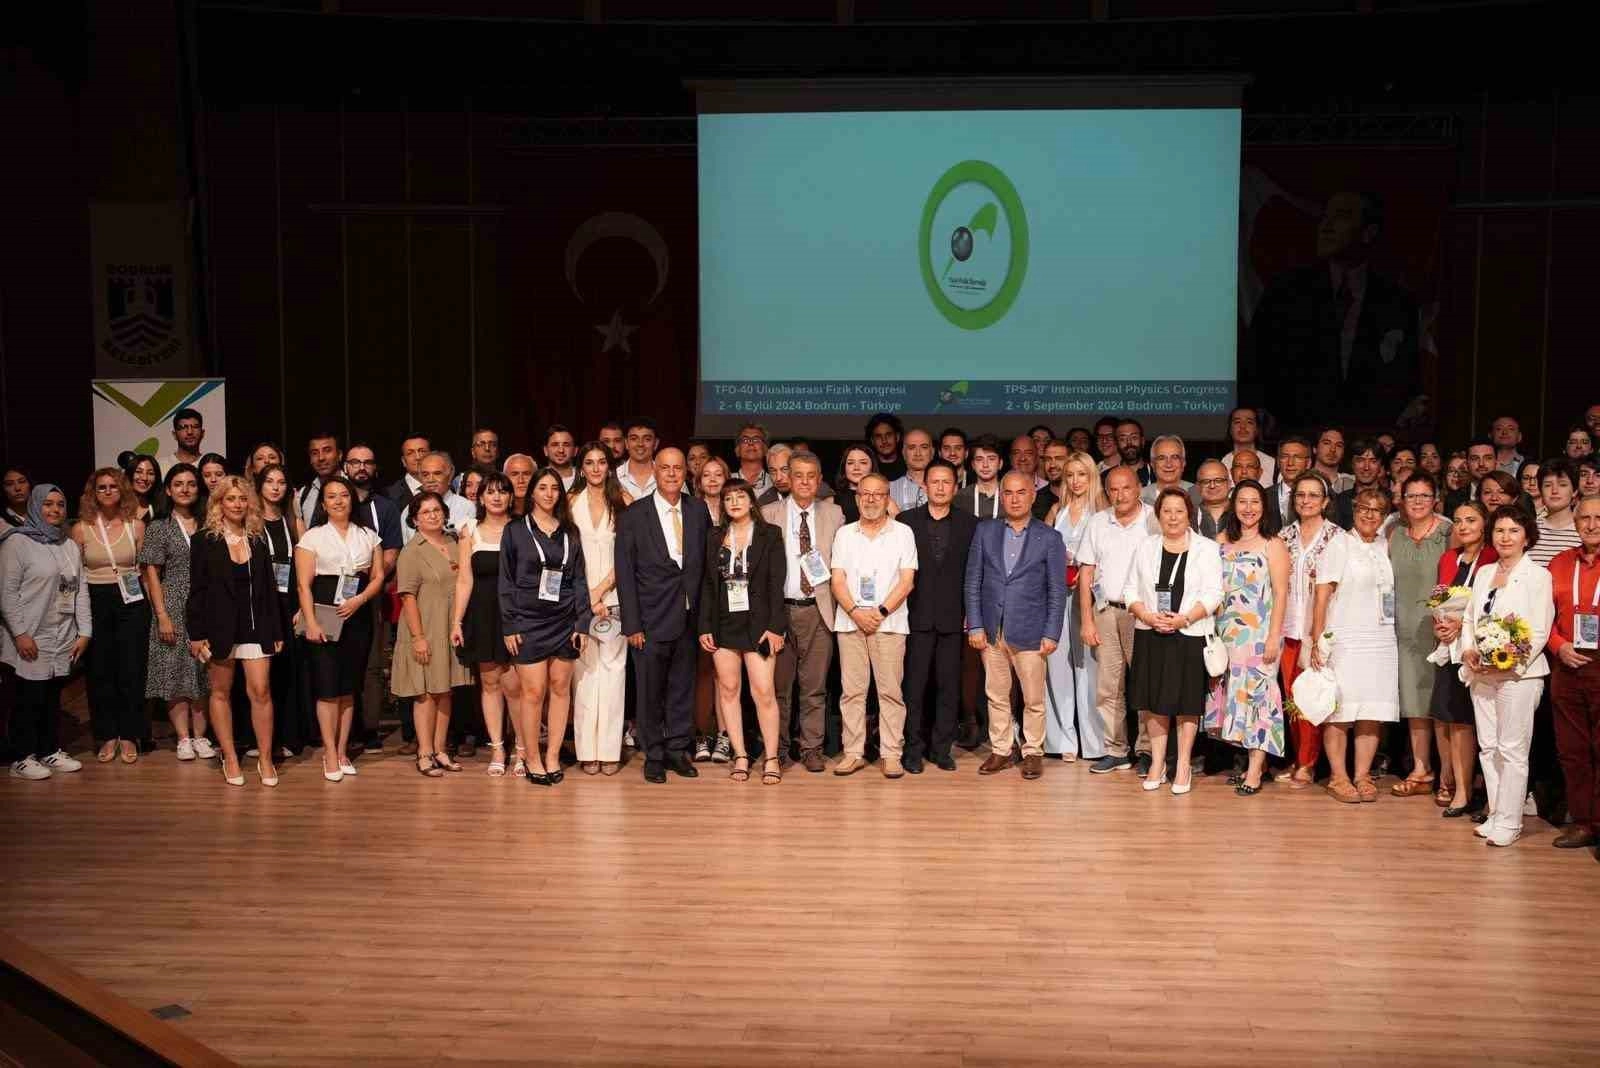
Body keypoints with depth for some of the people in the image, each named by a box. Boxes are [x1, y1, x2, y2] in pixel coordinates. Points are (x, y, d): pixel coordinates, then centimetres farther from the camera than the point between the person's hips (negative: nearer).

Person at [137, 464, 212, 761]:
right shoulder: (158, 528, 2)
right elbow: (152, 574, -1)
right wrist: (162, 616, -8)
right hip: (173, 607, -2)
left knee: (203, 673, 3)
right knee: (175, 672, 0)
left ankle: (200, 735, 10)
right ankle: (183, 738, 6)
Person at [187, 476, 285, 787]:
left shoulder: (259, 539, 7)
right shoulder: (204, 541, -1)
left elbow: (269, 587, 8)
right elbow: (197, 590, -2)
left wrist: (276, 631, 5)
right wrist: (196, 634, -7)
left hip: (255, 625, 2)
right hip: (219, 626, -1)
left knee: (261, 691, -4)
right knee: (221, 692, 7)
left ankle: (265, 758, 5)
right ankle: (230, 758, 16)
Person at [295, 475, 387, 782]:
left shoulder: (368, 536, 12)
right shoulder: (312, 537, 2)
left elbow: (378, 576, 8)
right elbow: (304, 584, -4)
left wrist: (359, 600, -10)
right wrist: (311, 622, -13)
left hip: (358, 617, 3)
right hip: (324, 616, -3)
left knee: (348, 687, 7)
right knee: (327, 686, -3)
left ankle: (343, 751, 16)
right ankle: (330, 753, 4)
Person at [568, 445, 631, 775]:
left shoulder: (623, 501, 3)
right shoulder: (572, 503, 6)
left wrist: (600, 590, -8)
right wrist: (586, 598, -6)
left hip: (614, 597, 0)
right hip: (577, 598, 0)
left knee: (613, 669, -3)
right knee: (584, 670, -1)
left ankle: (610, 750, 2)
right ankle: (587, 750, 4)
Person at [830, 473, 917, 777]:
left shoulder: (903, 533, 6)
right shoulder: (844, 534, 11)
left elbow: (906, 581, -1)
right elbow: (838, 580, 6)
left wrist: (881, 612, -10)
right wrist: (855, 612, -9)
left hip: (889, 622, -2)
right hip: (850, 622, 2)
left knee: (891, 691, -2)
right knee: (852, 691, 2)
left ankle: (891, 754, 4)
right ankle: (853, 753, 9)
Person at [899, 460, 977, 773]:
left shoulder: (970, 524, 5)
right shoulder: (906, 521, 4)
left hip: (952, 617, 1)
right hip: (917, 616, -1)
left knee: (949, 686, 5)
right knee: (914, 685, 1)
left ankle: (941, 748, 14)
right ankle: (913, 749, 9)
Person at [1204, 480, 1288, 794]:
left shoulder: (1273, 544, -1)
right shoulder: (1223, 543, 12)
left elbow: (1280, 593, -6)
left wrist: (1274, 636, -13)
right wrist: (1212, 633, 5)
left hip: (1259, 633, -5)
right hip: (1227, 633, 5)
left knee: (1256, 694, -6)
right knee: (1233, 695, 5)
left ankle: (1255, 771, -4)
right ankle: (1252, 761, 15)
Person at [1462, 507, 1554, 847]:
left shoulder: (1538, 576, -5)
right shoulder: (1484, 573, 14)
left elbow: (1539, 631, -10)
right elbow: (1469, 619, 15)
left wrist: (1508, 663, -18)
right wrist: (1468, 651, -3)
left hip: (1518, 675, -6)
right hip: (1481, 675, 6)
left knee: (1512, 750, -3)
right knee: (1487, 748, 9)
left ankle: (1508, 821, 3)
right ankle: (1494, 814, 18)